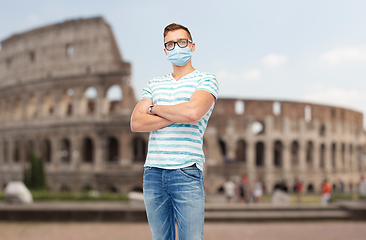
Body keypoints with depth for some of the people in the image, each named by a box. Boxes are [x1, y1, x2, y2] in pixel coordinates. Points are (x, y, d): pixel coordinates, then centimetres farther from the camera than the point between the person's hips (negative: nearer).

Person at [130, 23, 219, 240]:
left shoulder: (206, 80, 5)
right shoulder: (154, 84, 18)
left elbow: (192, 112, -16)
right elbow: (136, 123, 4)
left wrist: (154, 109, 0)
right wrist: (177, 116, -7)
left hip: (187, 173, -4)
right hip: (153, 172, 5)